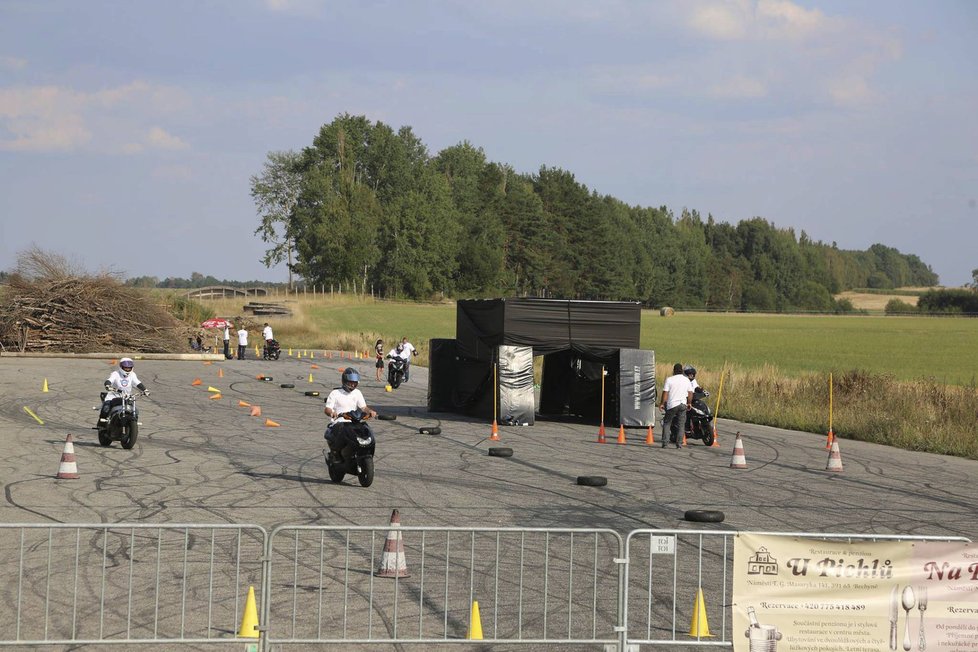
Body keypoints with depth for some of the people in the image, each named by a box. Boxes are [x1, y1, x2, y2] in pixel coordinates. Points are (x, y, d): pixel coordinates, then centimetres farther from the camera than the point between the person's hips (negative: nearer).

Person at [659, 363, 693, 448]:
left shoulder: (669, 379, -5)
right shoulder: (686, 380, 5)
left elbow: (665, 393, -8)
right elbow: (690, 393, 7)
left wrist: (662, 403, 1)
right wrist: (689, 403, 21)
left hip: (672, 404, -2)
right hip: (683, 404, 2)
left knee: (667, 423, 9)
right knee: (681, 424, 7)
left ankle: (664, 442, 1)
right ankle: (679, 443, 1)